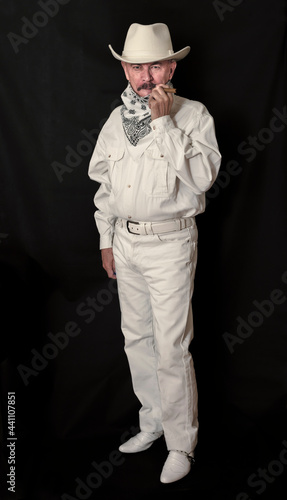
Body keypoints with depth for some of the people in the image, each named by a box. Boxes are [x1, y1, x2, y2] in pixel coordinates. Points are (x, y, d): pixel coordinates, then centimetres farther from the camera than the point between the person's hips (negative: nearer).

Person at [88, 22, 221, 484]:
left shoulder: (194, 115, -7)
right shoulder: (117, 119, 9)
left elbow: (201, 177, -22)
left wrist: (164, 122, -21)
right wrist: (106, 240, 13)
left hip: (170, 244, -6)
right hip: (125, 243, 6)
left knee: (171, 350, -4)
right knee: (136, 339, 15)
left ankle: (181, 444, 15)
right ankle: (153, 423, 34)